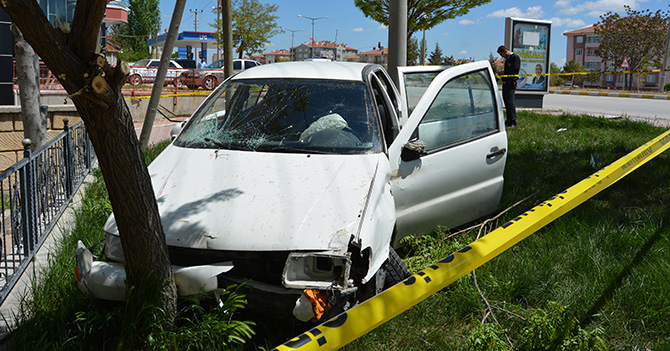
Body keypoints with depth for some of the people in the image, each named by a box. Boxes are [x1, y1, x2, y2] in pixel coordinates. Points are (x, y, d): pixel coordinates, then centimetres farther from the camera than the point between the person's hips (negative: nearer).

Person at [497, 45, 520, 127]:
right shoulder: (507, 59, 20)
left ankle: (513, 122, -8)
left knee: (510, 101, -11)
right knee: (506, 101, 13)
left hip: (511, 83, -10)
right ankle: (509, 120, 21)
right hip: (505, 83, 10)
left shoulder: (515, 57, -9)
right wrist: (502, 73, 8)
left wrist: (504, 72, -12)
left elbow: (515, 70, -19)